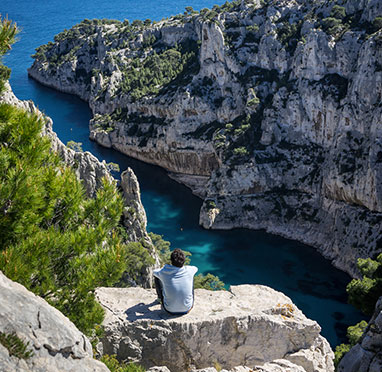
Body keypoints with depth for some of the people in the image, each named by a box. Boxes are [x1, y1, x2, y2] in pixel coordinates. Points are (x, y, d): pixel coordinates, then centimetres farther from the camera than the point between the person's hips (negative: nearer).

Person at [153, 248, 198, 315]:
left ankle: (160, 298, 42)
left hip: (170, 310, -1)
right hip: (187, 309, 1)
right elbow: (195, 268, 11)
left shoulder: (163, 273, -21)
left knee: (157, 277, 12)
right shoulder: (189, 271, -18)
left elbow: (154, 272, 6)